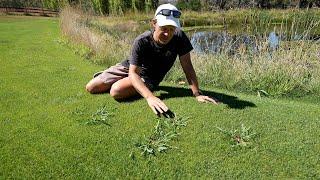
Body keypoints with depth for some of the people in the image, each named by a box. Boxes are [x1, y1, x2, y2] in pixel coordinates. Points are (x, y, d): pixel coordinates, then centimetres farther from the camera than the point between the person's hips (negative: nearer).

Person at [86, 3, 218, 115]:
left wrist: (197, 94, -28)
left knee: (117, 91, -28)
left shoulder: (179, 38, -24)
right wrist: (150, 97, -49)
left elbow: (187, 66, -19)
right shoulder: (141, 42, -29)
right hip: (130, 67, 0)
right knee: (91, 88, 0)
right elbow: (133, 73, -33)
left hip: (149, 77, 0)